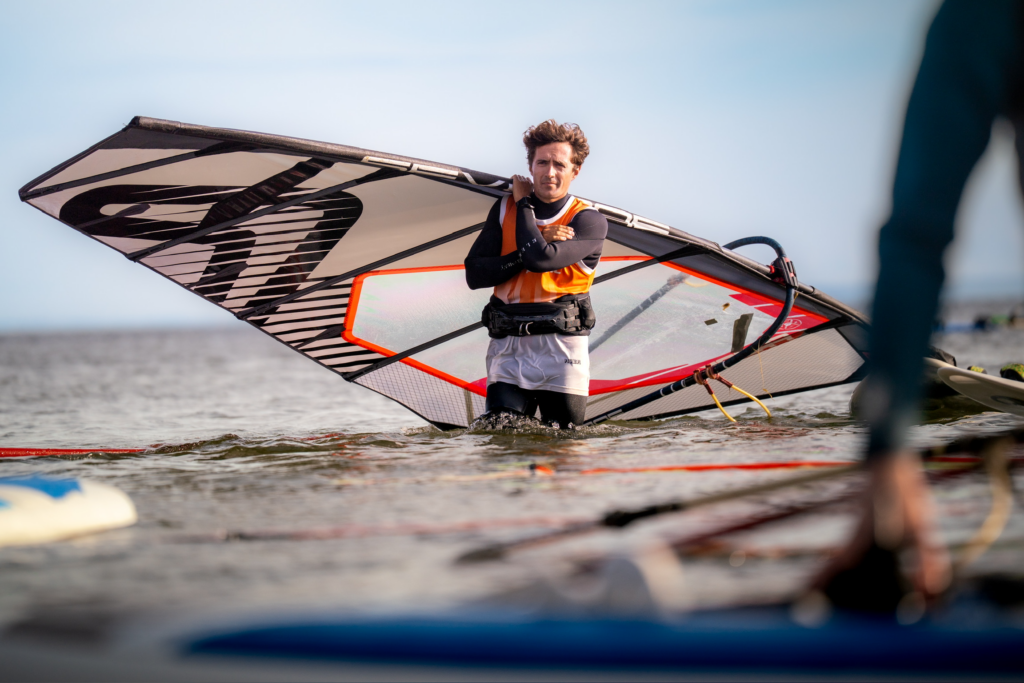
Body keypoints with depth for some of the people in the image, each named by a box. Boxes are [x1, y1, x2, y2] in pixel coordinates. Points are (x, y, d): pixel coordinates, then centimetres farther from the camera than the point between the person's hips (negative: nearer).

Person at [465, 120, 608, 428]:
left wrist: (524, 203, -2)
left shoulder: (590, 222, -1)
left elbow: (541, 259, -18)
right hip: (506, 348, 2)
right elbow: (474, 275, 1)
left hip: (560, 348, -2)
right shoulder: (504, 210, 11)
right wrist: (533, 247, -10)